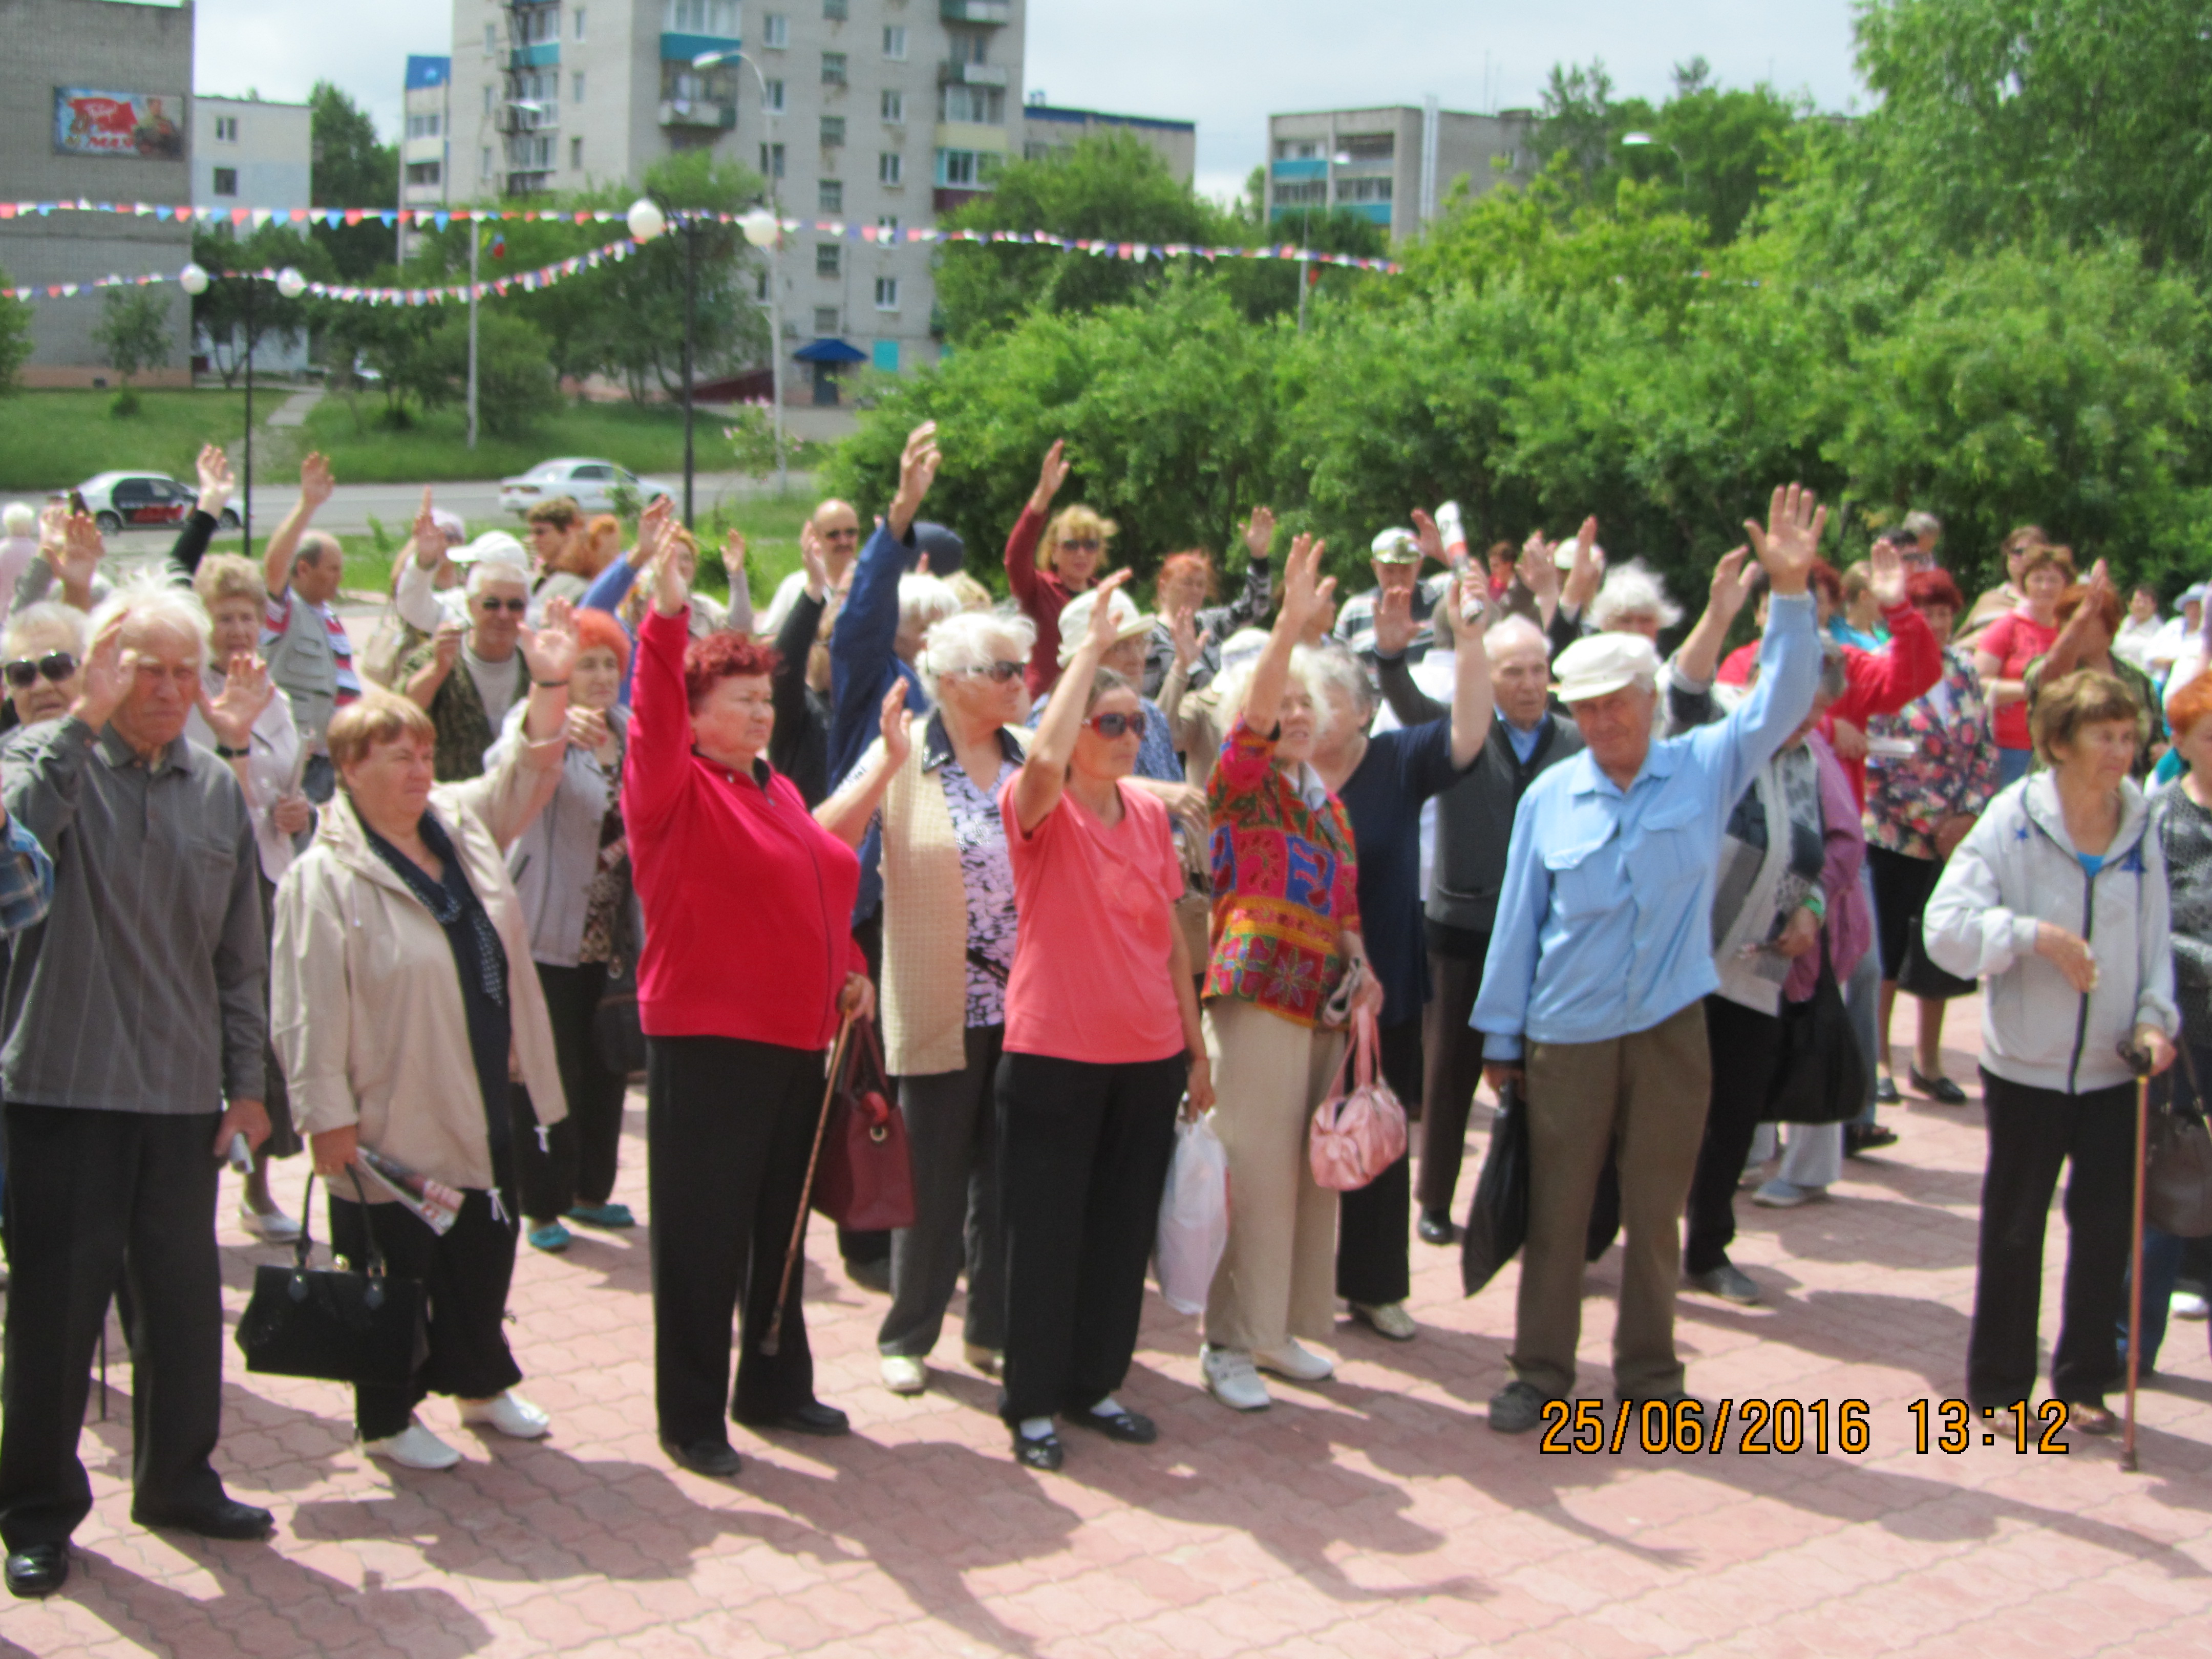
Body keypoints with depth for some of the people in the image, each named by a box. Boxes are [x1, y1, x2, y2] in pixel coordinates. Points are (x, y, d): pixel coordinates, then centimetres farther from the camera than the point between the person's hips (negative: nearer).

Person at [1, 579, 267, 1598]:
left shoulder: (217, 790, 10)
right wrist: (88, 719, -25)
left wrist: (246, 1080, 11)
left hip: (183, 1093, 4)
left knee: (185, 1297, 12)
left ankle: (177, 1480, 29)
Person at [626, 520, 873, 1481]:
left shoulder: (779, 791, 16)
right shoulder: (676, 792, -7)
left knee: (781, 1224, 17)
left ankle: (775, 1387, 31)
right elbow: (652, 722, -26)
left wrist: (848, 972, 10)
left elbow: (823, 893, 23)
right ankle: (691, 1416, 11)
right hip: (707, 1046, -8)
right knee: (703, 1235, 0)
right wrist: (668, 617, -37)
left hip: (798, 1041, 8)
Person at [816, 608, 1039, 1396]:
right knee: (933, 1178, 6)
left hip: (1026, 1004, 4)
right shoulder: (902, 755, -6)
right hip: (938, 1007, -3)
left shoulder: (1038, 755, 6)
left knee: (1008, 1175, 11)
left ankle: (994, 1329, 25)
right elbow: (825, 842, -16)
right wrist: (888, 765, -25)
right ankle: (907, 1337, 20)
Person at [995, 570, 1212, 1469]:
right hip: (1056, 1054, -5)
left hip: (1149, 1056, 5)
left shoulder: (1150, 813, 8)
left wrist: (1197, 1048, 13)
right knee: (1045, 1230, 3)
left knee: (1124, 1228, 13)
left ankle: (1096, 1381, 27)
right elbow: (1044, 760, -33)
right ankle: (1032, 1400, 15)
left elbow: (1171, 934, 14)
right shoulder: (1038, 809, -8)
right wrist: (1091, 643, -25)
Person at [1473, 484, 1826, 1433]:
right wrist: (1501, 1034, 6)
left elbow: (1780, 704, -9)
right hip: (1567, 1033, 0)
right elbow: (1519, 919, 4)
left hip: (1671, 1028, 0)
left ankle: (1649, 1371, 24)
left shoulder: (1705, 771, 1)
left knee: (1656, 1210, 10)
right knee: (1556, 1211, 6)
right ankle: (1540, 1371, 18)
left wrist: (1790, 592, -18)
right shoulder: (1549, 798, 1)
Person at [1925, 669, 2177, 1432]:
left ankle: (2084, 1382, 25)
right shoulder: (2013, 822, -11)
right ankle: (1998, 1386, 22)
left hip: (2112, 1068, 3)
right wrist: (2034, 935, -25)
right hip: (2026, 1064, -3)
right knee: (2013, 1229, 8)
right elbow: (1947, 926, -16)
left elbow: (2155, 941, 8)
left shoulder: (2142, 831, 1)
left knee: (2106, 1226, 8)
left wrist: (2156, 1018, -7)